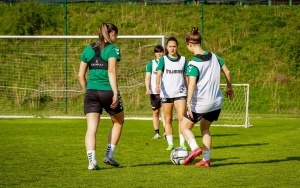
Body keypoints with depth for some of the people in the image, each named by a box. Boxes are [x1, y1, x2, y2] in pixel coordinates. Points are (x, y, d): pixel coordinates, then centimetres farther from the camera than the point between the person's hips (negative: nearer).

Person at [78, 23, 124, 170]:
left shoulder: (88, 49, 12)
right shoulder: (112, 49, -3)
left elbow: (81, 75, 11)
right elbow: (111, 71, -14)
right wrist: (115, 93, -16)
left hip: (91, 92, 3)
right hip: (107, 91, -3)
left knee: (91, 128, 0)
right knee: (118, 122, 20)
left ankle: (92, 161, -14)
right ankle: (109, 155, 16)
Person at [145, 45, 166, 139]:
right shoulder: (151, 63, 7)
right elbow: (147, 77, 1)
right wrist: (147, 88, -13)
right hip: (154, 92, 1)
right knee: (155, 112, 5)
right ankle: (156, 133, 11)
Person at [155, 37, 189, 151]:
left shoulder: (183, 60, 8)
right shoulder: (163, 60, 1)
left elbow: (185, 77, 14)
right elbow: (159, 74, -10)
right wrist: (157, 85, -29)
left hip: (180, 93, 1)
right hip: (166, 93, -1)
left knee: (182, 118, -11)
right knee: (168, 120, 4)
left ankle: (182, 143, -7)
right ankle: (170, 143, 12)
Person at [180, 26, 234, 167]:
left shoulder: (193, 64, -17)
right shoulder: (214, 57, 2)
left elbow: (192, 85, -25)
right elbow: (227, 72, 11)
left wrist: (188, 104, -26)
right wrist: (229, 87, 27)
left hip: (200, 104, -6)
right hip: (216, 103, 6)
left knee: (184, 127, 12)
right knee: (205, 129, 23)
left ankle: (195, 148, -11)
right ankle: (206, 159, 18)